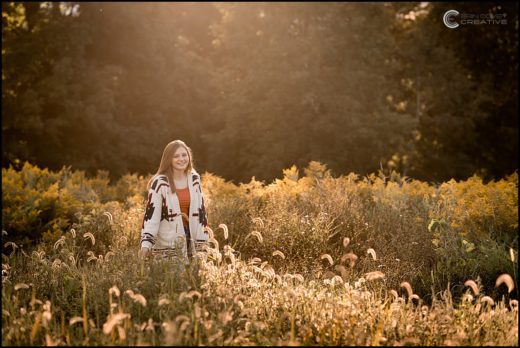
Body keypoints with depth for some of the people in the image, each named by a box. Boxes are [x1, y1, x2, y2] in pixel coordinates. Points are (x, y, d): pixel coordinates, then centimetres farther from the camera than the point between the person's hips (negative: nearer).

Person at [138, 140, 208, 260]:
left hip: (190, 239, 4)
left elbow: (200, 210, 10)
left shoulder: (194, 179, 6)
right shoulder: (160, 183, -9)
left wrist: (202, 241, 6)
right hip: (167, 242, -4)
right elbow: (151, 214, -11)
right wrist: (146, 243, -22)